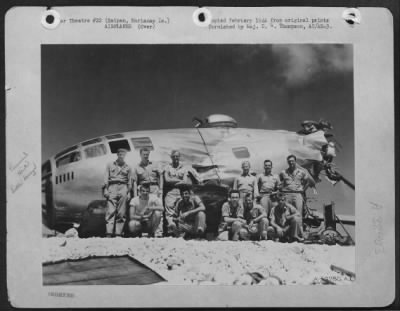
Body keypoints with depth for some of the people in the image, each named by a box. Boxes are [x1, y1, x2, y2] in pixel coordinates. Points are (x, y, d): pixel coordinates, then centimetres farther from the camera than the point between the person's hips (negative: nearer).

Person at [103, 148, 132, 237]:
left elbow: (130, 181, 15)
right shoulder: (110, 165, 18)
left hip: (123, 188, 1)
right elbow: (106, 178, 11)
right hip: (112, 187, -1)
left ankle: (118, 233, -5)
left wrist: (129, 192, 4)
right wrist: (105, 190, -1)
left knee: (121, 213, -6)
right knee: (110, 211, -11)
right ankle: (109, 233, -17)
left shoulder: (128, 167, 19)